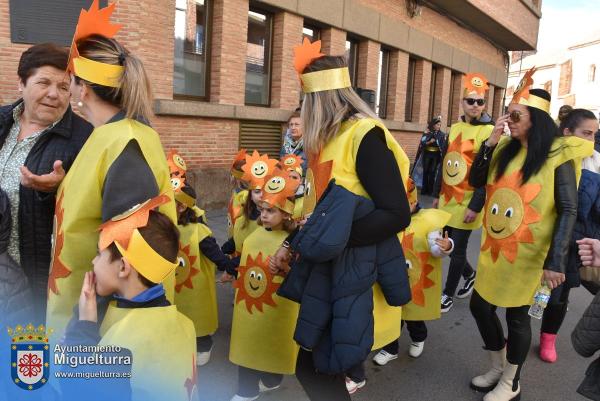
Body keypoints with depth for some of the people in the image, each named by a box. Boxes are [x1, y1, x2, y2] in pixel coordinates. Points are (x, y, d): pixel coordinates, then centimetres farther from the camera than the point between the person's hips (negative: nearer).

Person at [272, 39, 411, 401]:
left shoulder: (365, 135, -17)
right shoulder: (329, 139, 9)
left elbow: (397, 215, -22)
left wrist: (337, 238, -27)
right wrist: (291, 244, 15)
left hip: (356, 276, -8)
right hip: (327, 270, 8)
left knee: (318, 371, 3)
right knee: (313, 368, 16)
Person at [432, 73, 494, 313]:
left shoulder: (489, 132, -10)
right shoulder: (454, 128, 9)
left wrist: (475, 206, -18)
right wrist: (436, 194, 14)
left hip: (468, 203, -6)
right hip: (447, 199, 6)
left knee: (457, 249, 1)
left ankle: (448, 294, 18)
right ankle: (469, 275, 39)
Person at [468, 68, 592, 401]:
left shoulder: (558, 155, -12)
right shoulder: (506, 149, 5)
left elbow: (568, 211, -13)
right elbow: (476, 181, 7)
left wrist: (555, 260, -20)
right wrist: (490, 143, -5)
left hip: (527, 252, -6)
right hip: (493, 248, 6)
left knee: (516, 315, 6)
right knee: (480, 306, 12)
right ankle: (498, 368, 36)